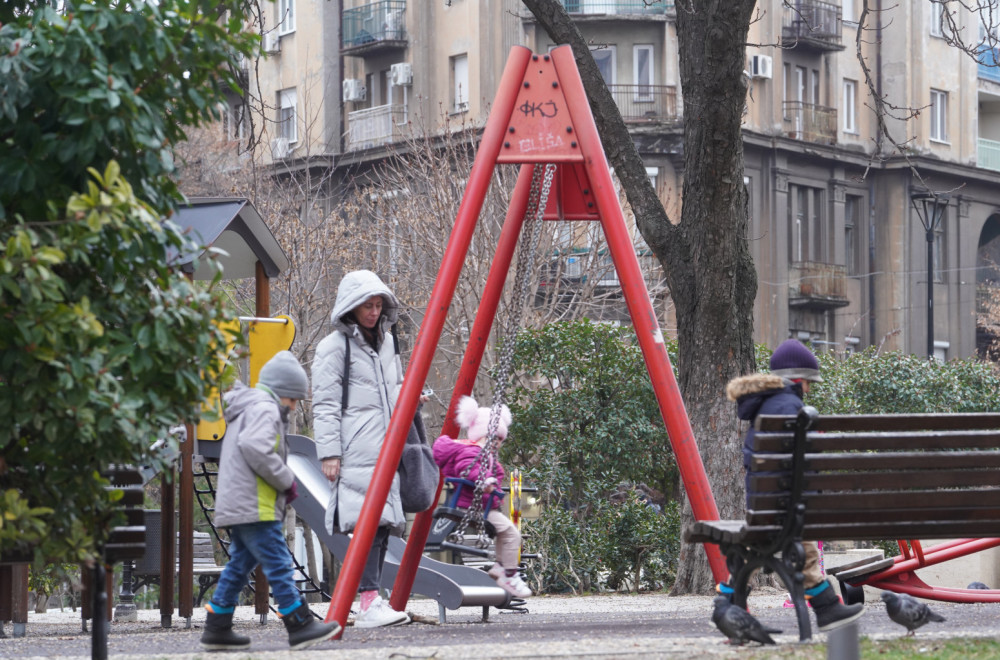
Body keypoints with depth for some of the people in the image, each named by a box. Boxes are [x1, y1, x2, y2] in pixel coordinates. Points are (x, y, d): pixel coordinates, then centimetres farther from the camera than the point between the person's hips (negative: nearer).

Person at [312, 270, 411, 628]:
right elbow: (325, 405, -7)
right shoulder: (334, 346, -3)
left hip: (386, 447, 7)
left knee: (384, 520, 2)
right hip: (356, 451, -7)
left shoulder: (387, 341, 18)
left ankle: (374, 600, 4)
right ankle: (370, 604, -21)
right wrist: (328, 452, -14)